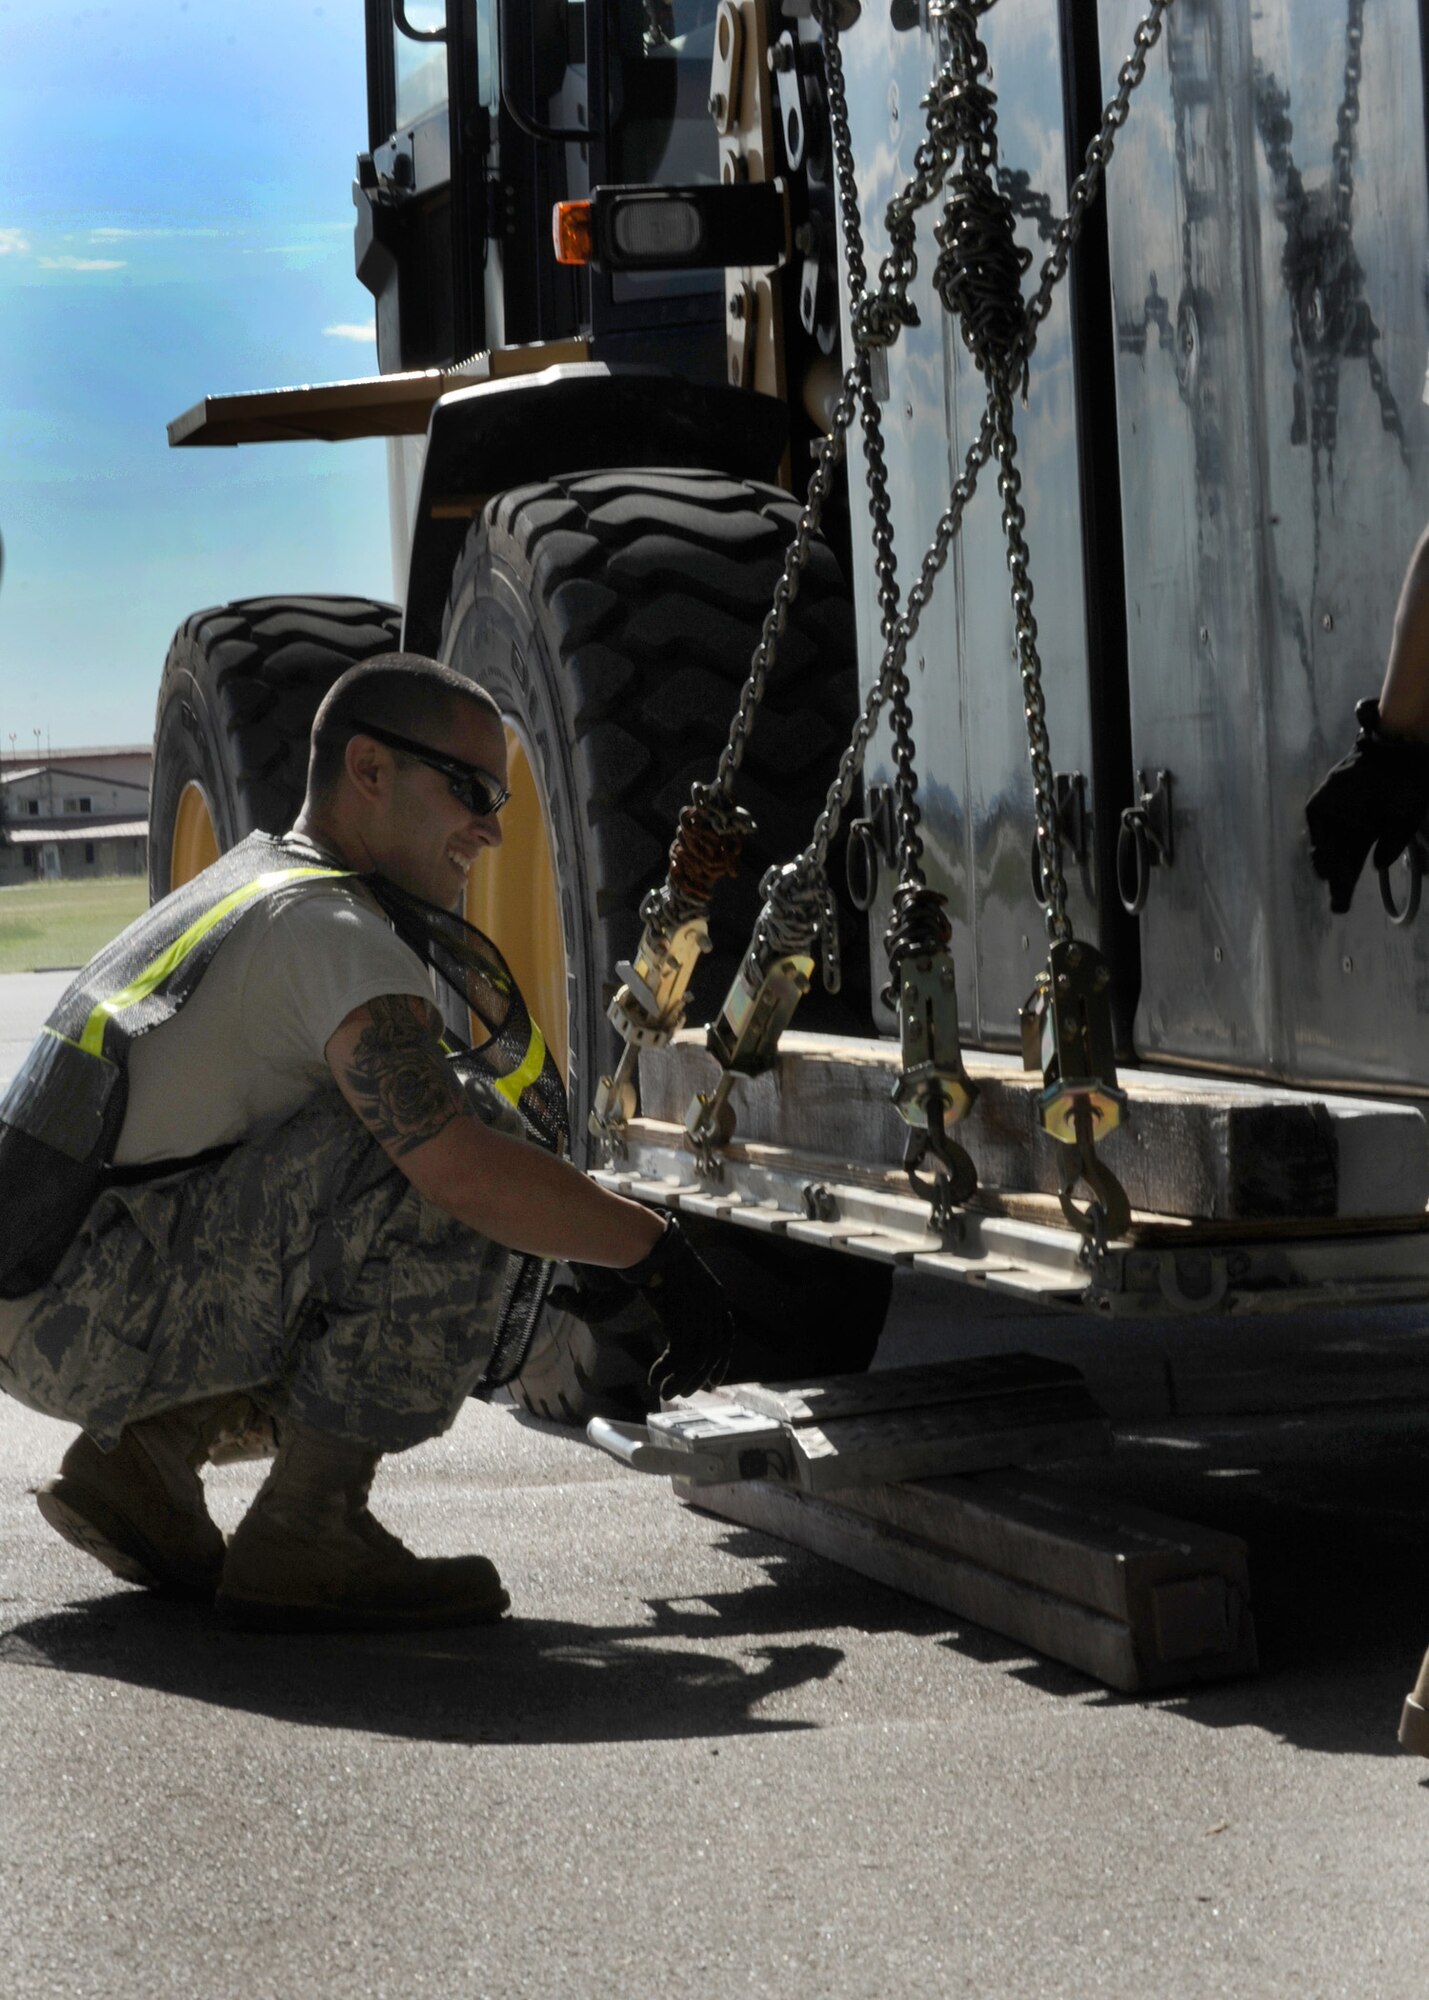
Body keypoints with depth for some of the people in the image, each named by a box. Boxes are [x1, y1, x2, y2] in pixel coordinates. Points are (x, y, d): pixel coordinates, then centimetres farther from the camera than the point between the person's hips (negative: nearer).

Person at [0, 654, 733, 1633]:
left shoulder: (252, 885, 18)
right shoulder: (330, 928, -13)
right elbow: (464, 1171, -25)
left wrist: (596, 1230, 20)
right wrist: (654, 1248, -12)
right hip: (83, 1314, -10)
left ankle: (142, 1453, 10)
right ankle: (308, 1532, -15)